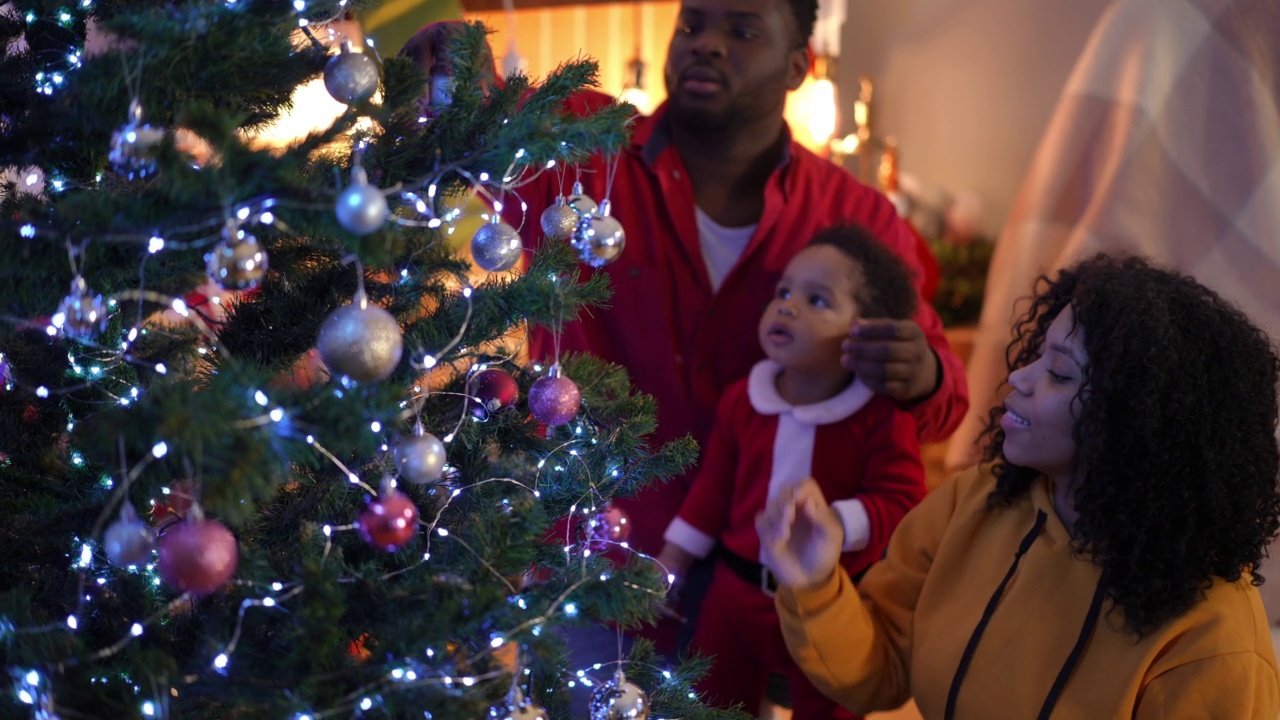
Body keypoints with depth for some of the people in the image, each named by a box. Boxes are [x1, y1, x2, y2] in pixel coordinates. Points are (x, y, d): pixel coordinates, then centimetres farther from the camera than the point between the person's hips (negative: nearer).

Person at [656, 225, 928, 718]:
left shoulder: (882, 415, -17)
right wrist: (673, 559, 10)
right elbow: (715, 484, 8)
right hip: (738, 588, 4)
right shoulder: (743, 399, -2)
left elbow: (899, 501, -20)